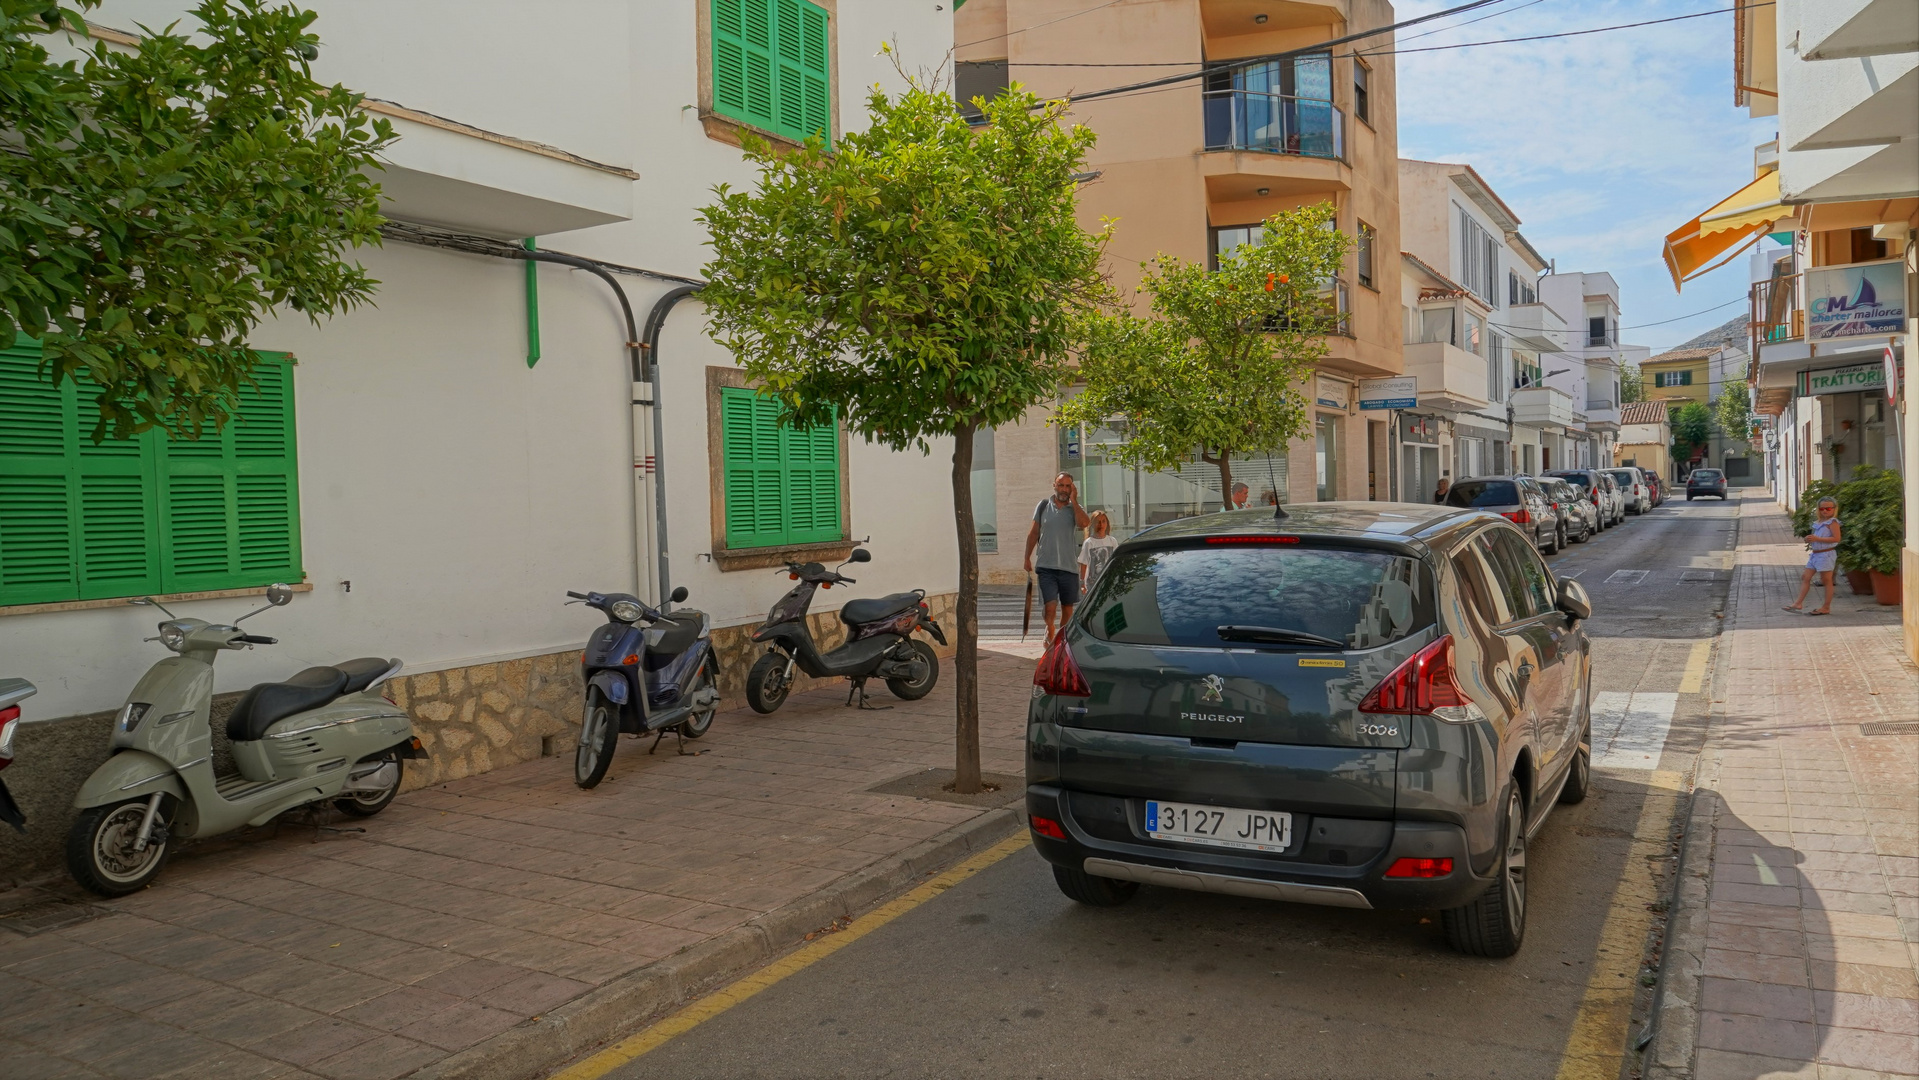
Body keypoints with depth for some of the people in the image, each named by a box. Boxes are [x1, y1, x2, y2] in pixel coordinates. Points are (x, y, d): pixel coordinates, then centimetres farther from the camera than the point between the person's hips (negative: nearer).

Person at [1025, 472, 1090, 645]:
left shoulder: (1075, 508, 5)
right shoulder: (1044, 506, 6)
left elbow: (1083, 523, -17)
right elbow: (1033, 533, 12)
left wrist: (1073, 500, -10)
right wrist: (1027, 558, 9)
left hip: (1069, 566, 1)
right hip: (1046, 566, -1)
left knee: (1067, 608, 9)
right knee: (1051, 606, -13)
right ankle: (1049, 635, 10)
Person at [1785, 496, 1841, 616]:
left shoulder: (1832, 522, -11)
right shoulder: (1818, 523, 14)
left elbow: (1836, 538, -21)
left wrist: (1817, 539, -23)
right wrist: (1810, 540, 6)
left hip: (1826, 554, -9)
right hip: (1815, 554, 9)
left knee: (1827, 581, -1)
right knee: (1806, 577, 6)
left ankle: (1826, 607, 5)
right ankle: (1799, 603, 8)